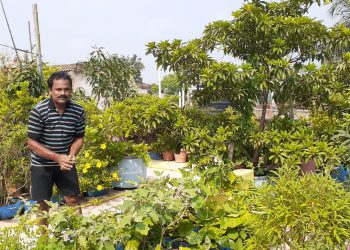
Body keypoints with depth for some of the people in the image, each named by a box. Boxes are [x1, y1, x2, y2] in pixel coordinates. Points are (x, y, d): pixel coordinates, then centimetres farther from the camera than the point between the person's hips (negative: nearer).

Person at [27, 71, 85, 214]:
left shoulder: (78, 111, -8)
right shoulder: (38, 111, -18)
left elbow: (79, 137, 2)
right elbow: (32, 143, -16)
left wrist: (71, 155, -17)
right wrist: (56, 157, -26)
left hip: (65, 163, 3)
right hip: (41, 165, -2)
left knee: (73, 200, 9)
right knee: (42, 205, 6)